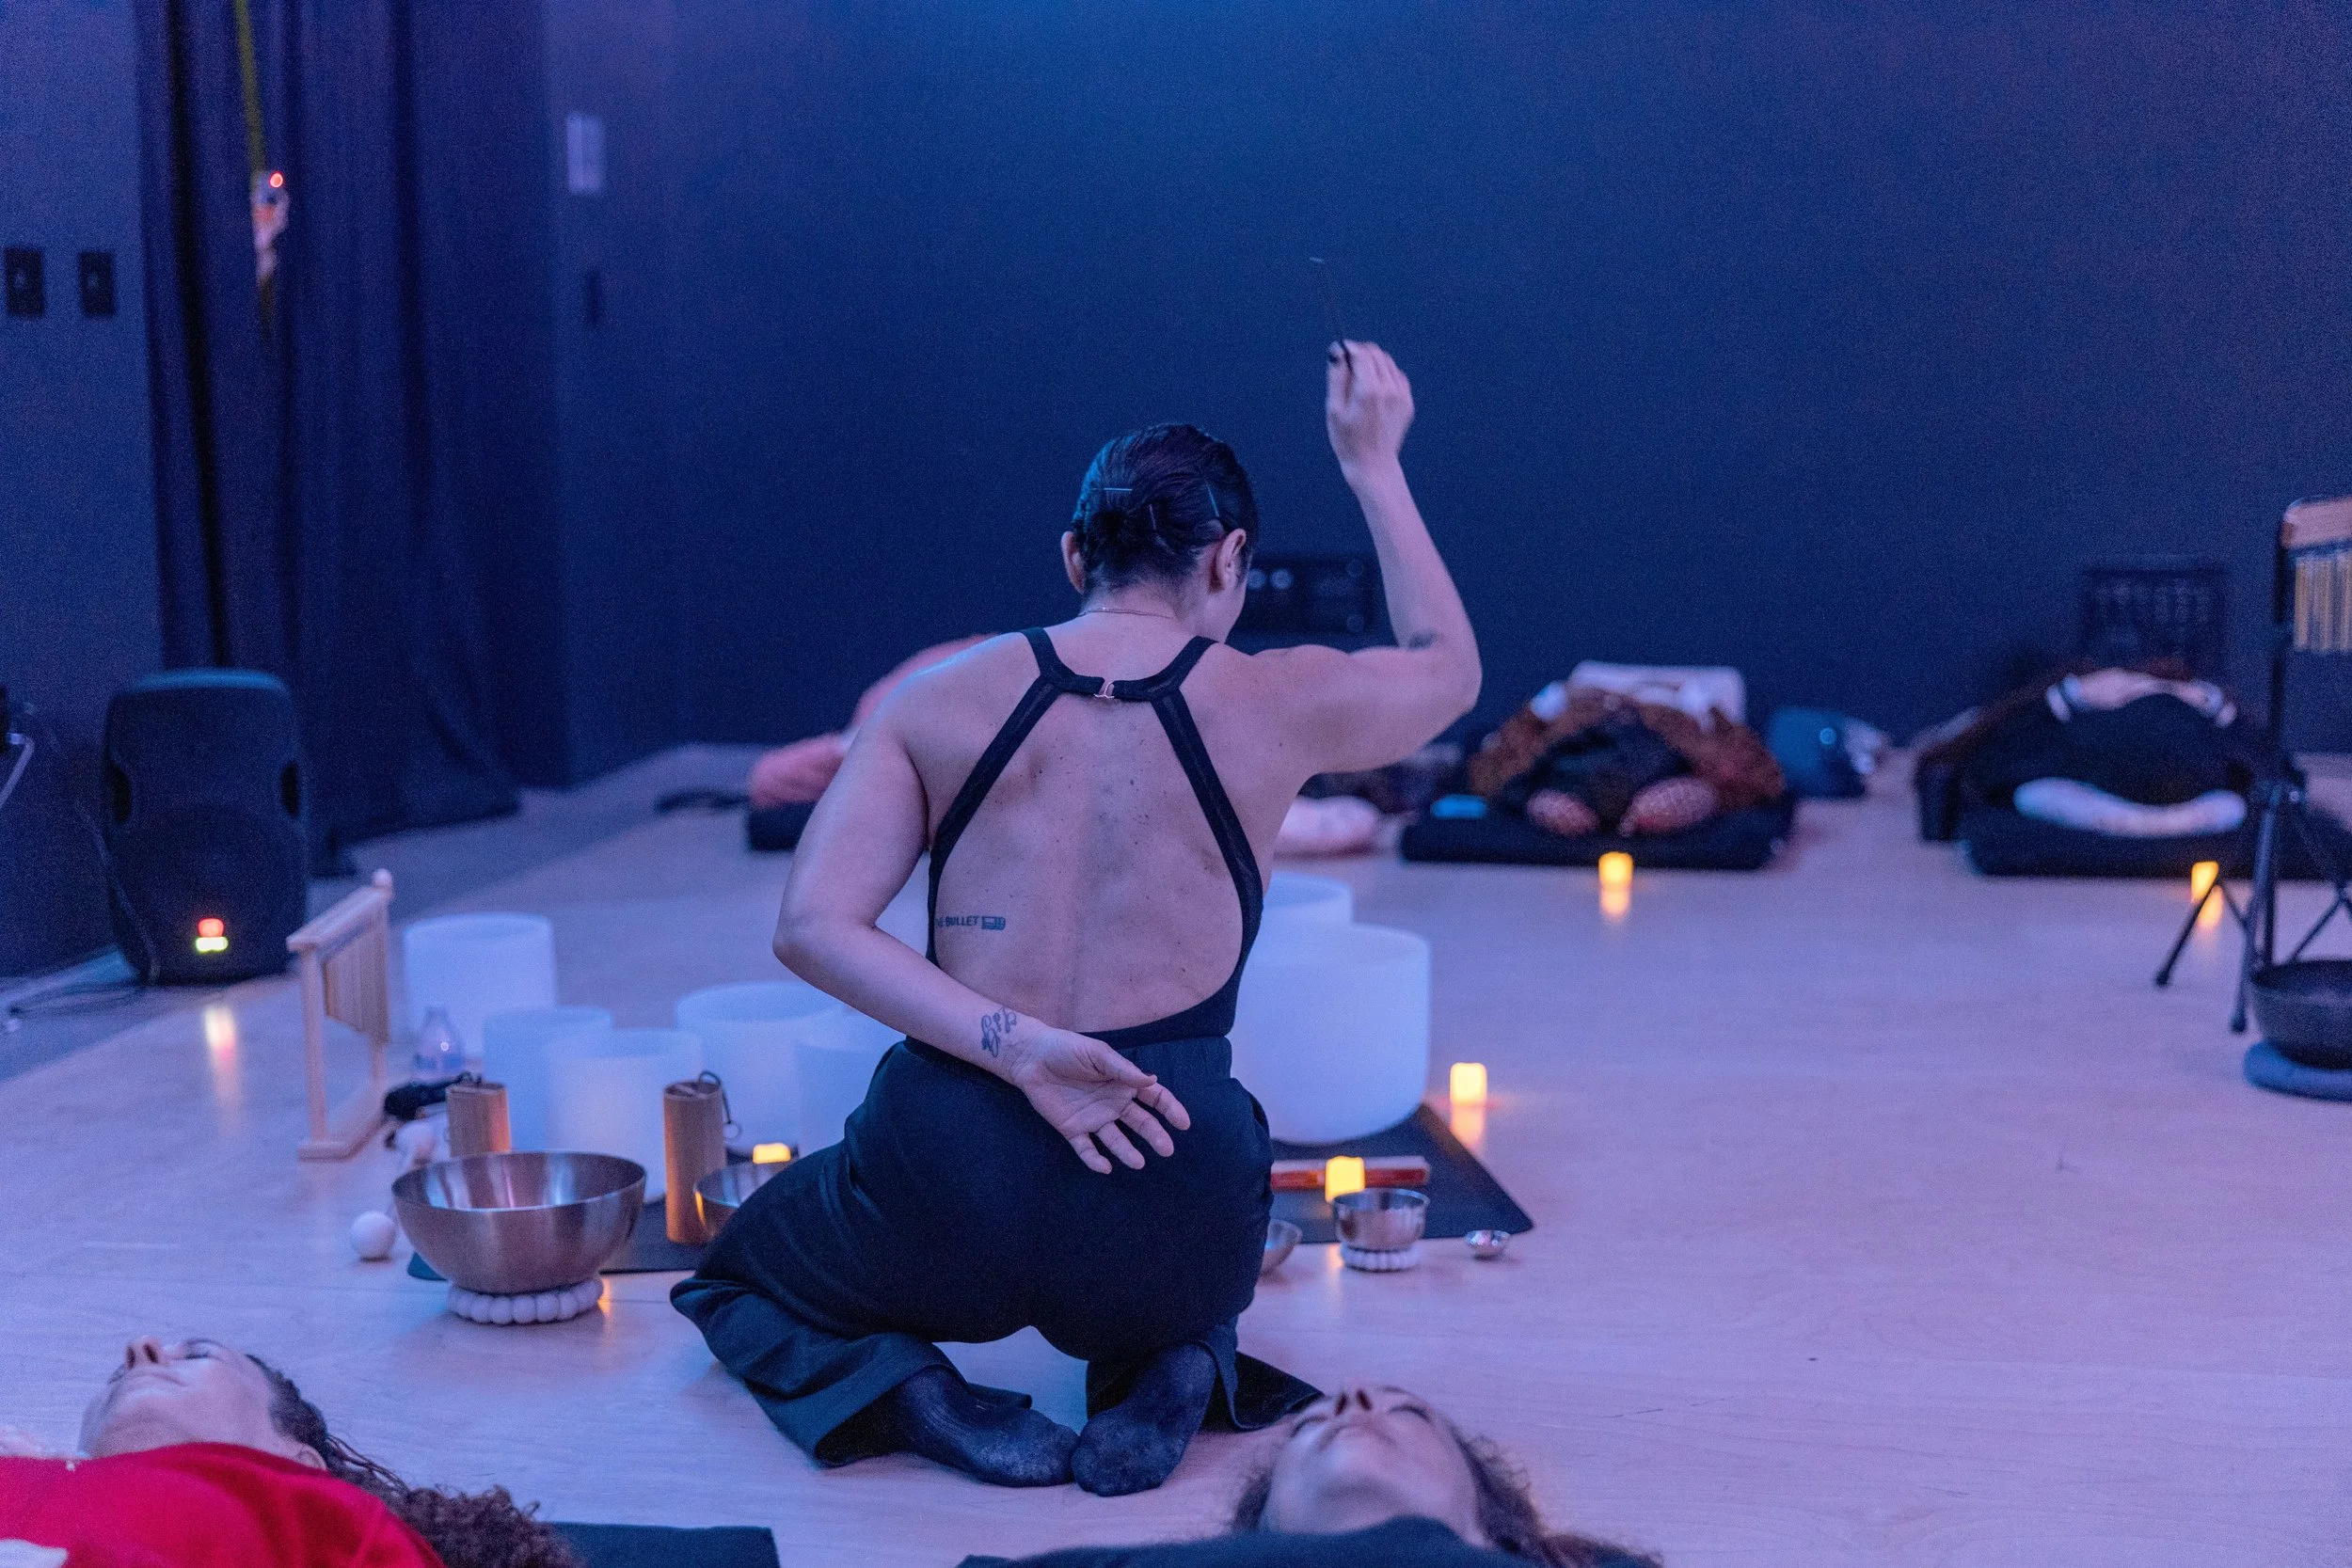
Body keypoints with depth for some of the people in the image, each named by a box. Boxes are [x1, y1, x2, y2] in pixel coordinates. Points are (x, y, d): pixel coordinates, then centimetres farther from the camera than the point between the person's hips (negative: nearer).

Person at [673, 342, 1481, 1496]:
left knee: (736, 1273, 33)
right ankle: (1178, 1370, 7)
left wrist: (1013, 1047, -14)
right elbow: (1449, 666, 23)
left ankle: (915, 1394, 2)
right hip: (1170, 1214, 1)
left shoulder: (937, 700, 2)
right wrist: (1373, 468, 29)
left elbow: (811, 927, -8)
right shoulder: (1278, 702, 1)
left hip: (949, 1177, -1)